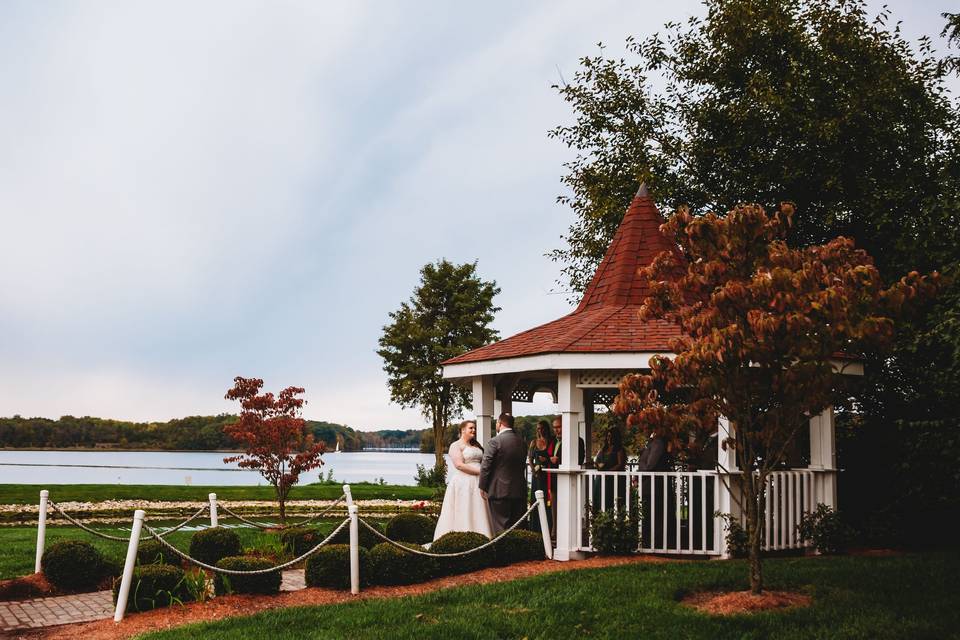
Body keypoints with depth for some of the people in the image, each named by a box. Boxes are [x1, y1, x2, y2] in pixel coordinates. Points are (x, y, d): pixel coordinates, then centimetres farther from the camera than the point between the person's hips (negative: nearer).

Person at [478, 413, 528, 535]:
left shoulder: (495, 441, -13)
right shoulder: (522, 441, 7)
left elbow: (486, 466, -12)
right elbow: (523, 464, 13)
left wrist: (482, 487, -3)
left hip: (499, 490, -6)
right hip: (519, 490, 6)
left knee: (500, 526, 0)